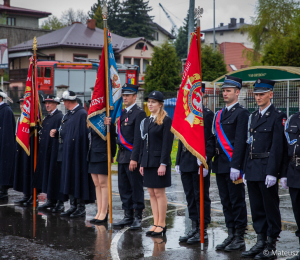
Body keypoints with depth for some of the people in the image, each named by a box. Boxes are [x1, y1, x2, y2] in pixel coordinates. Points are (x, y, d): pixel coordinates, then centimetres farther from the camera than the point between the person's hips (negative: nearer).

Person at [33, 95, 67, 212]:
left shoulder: (60, 117, -11)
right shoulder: (46, 118, 17)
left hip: (55, 152, -9)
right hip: (45, 153, 9)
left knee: (56, 176, -5)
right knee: (47, 175, 12)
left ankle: (60, 202, 1)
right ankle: (50, 200, 20)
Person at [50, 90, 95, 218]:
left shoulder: (82, 114, -14)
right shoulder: (68, 115, 15)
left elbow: (83, 135, -18)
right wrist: (56, 132, 5)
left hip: (77, 154, -9)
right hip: (67, 154, 9)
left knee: (78, 178, -3)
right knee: (69, 179, 12)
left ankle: (81, 208, 6)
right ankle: (73, 206, 20)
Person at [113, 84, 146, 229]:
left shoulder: (139, 113, -11)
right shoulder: (123, 113, 15)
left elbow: (138, 138, -16)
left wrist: (134, 158, -19)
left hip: (132, 156, -8)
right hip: (122, 156, 8)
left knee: (136, 188, 0)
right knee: (124, 187, 11)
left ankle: (138, 217, 8)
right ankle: (128, 216, 19)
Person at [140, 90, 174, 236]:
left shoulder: (166, 120, -8)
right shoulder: (146, 121, 15)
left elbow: (167, 143, -13)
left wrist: (163, 164, -17)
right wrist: (142, 163, 13)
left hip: (159, 162, -7)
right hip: (148, 162, 7)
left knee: (159, 193, -3)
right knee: (152, 193, 8)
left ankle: (162, 224, 5)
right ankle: (156, 224, 15)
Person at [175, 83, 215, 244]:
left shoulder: (207, 115, -8)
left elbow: (211, 140, -12)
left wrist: (205, 162, -18)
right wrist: (178, 162, 15)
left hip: (199, 163, -7)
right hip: (186, 163, 8)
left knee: (201, 197, -1)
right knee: (190, 197, 12)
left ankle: (203, 231, 7)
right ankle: (194, 228, 20)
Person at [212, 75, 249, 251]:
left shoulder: (241, 113, -8)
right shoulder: (219, 114, 16)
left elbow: (240, 141, -15)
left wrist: (235, 166, -20)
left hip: (233, 165, -8)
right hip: (220, 165, 8)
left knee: (237, 202, 0)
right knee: (226, 202, 12)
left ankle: (240, 238, 7)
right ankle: (231, 235, 20)